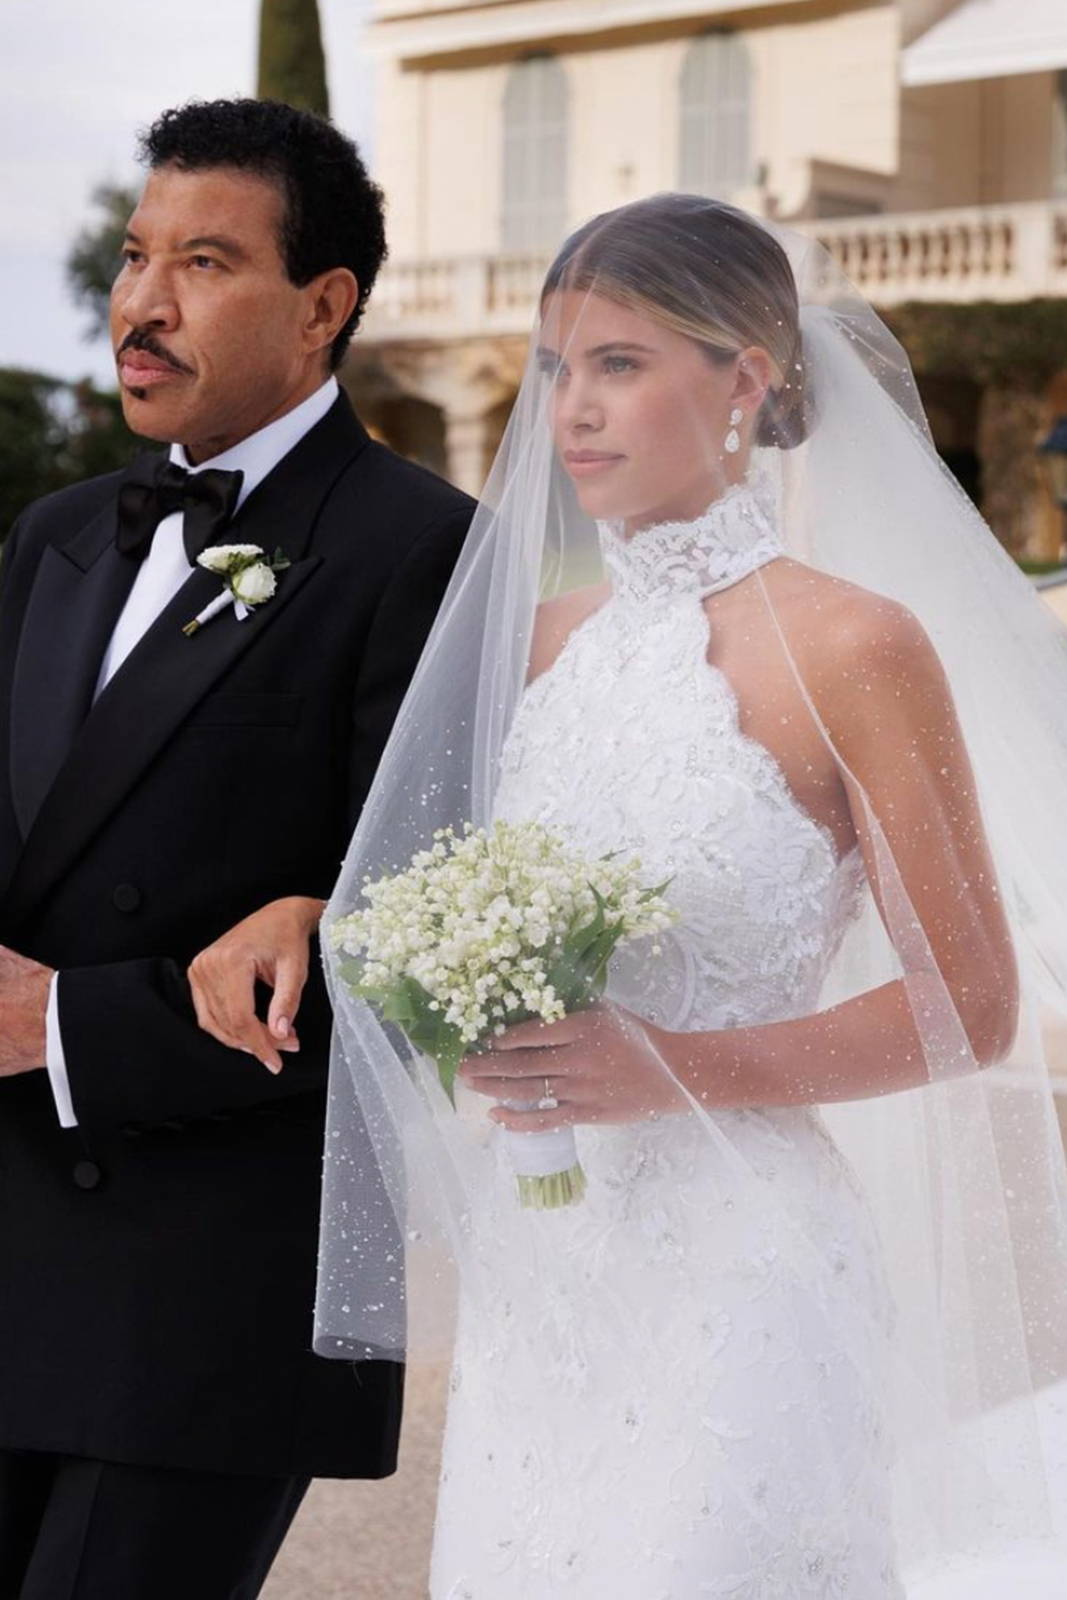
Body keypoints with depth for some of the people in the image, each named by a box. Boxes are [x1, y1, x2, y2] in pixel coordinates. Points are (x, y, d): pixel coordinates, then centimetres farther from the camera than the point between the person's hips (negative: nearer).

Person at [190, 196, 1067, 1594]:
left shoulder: (855, 647, -9)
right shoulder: (542, 636, 9)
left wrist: (678, 1069, -18)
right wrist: (302, 916, 2)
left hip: (736, 1272, -5)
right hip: (534, 1275, 6)